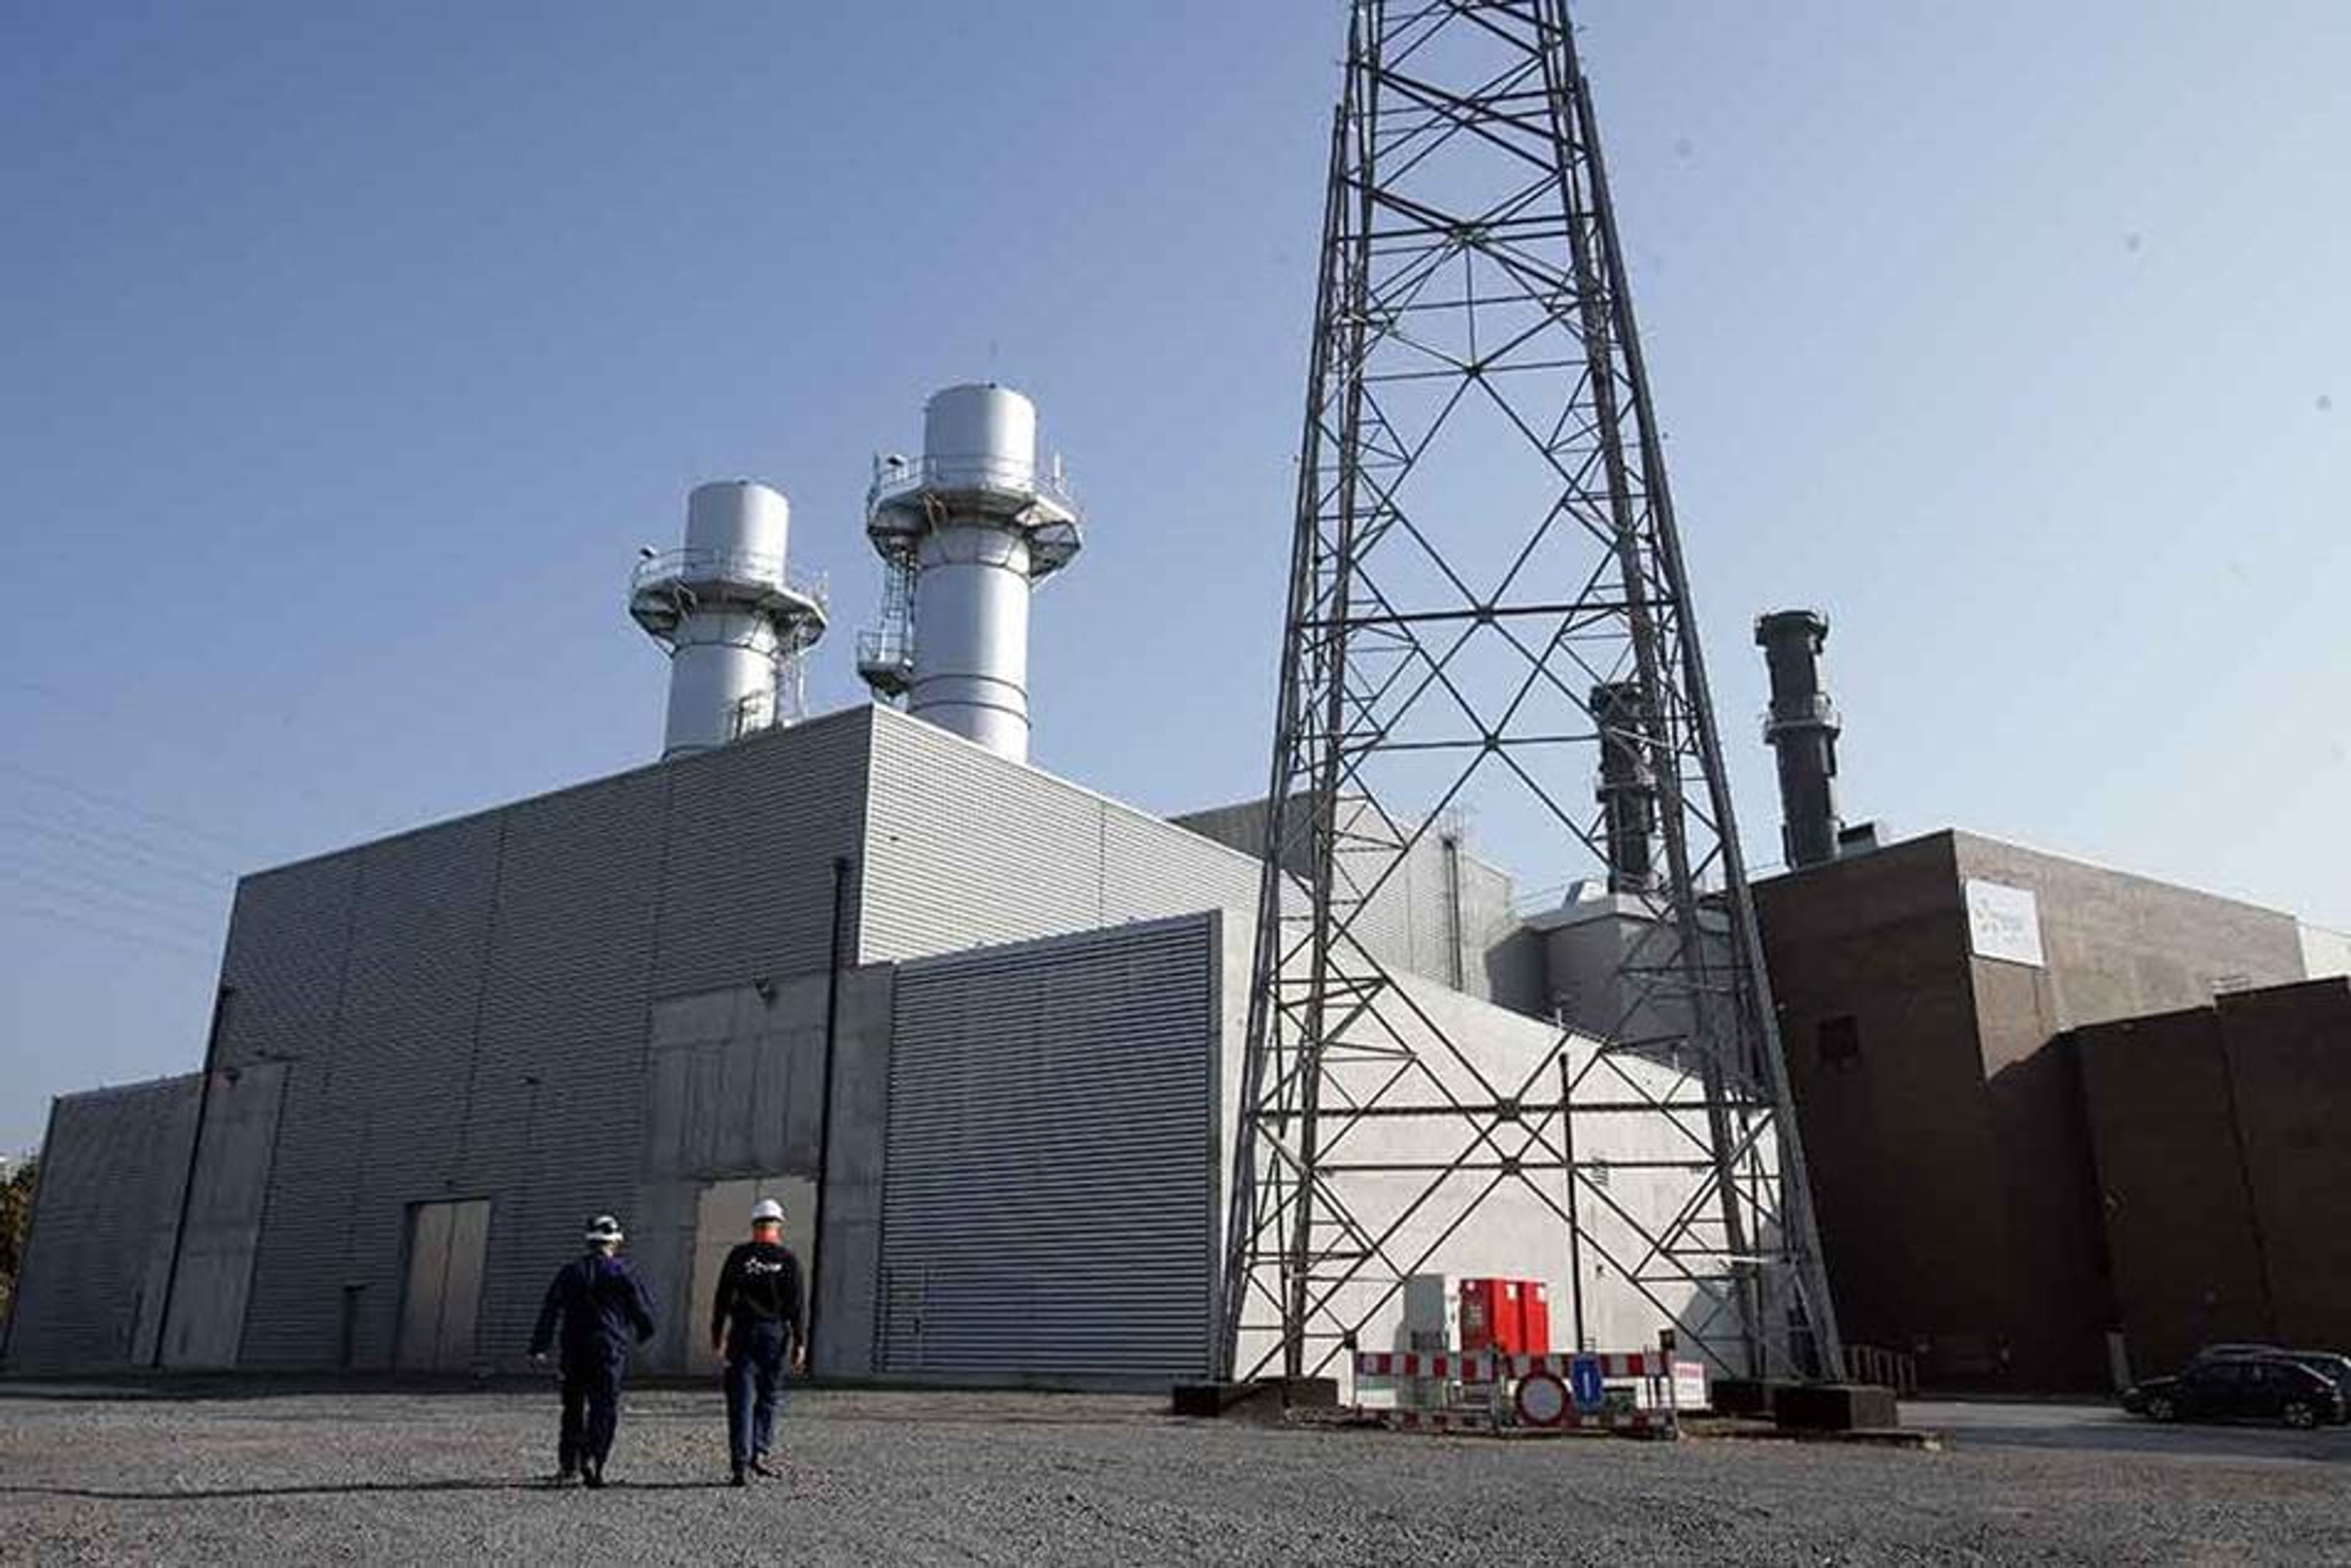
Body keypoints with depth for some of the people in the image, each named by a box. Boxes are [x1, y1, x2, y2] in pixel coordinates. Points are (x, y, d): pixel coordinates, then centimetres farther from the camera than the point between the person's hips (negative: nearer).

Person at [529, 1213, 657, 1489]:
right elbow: (643, 1309, 1)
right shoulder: (621, 1273, -2)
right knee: (604, 1408, -1)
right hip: (610, 1350, -3)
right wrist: (643, 1334, 21)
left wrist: (539, 1347, 2)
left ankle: (567, 1464, 15)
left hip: (574, 1350, 4)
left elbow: (550, 1310, 3)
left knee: (573, 1408, 14)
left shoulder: (570, 1271, 8)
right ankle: (591, 1459, -16)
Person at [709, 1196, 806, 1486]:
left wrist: (717, 1333, 9)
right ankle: (759, 1452, 2)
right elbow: (795, 1306, -3)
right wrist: (799, 1343, 0)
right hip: (775, 1334, 0)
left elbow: (723, 1297, 1)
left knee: (741, 1400, 1)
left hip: (743, 1333, 0)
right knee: (768, 1397, 13)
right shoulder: (788, 1260, 0)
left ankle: (740, 1463, -4)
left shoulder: (739, 1255, 1)